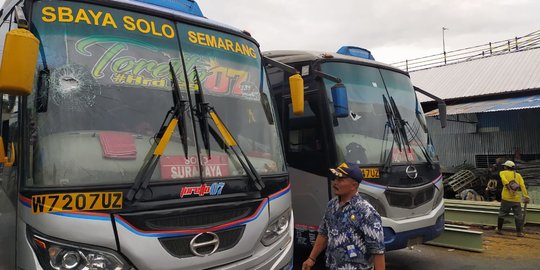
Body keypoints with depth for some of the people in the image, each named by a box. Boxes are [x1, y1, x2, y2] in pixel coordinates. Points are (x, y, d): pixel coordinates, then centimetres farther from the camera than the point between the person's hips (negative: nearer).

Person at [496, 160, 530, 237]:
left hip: (506, 198, -1)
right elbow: (522, 186, -1)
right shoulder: (518, 175, 12)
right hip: (516, 199, 2)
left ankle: (499, 229, 17)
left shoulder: (503, 173, 6)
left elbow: (504, 180, -16)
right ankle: (519, 232, 6)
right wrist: (526, 196, -7)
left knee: (502, 213, 10)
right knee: (518, 215, 7)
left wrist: (509, 188, -22)